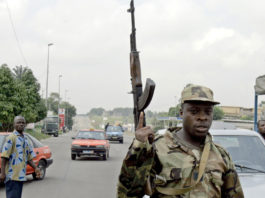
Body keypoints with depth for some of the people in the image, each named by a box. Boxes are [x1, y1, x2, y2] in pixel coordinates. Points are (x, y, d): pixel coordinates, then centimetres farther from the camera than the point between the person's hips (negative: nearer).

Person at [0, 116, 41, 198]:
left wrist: (35, 168, 5)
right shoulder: (11, 138, -7)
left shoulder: (25, 140, 16)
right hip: (12, 175, -8)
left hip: (21, 175, 8)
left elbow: (29, 158, 20)